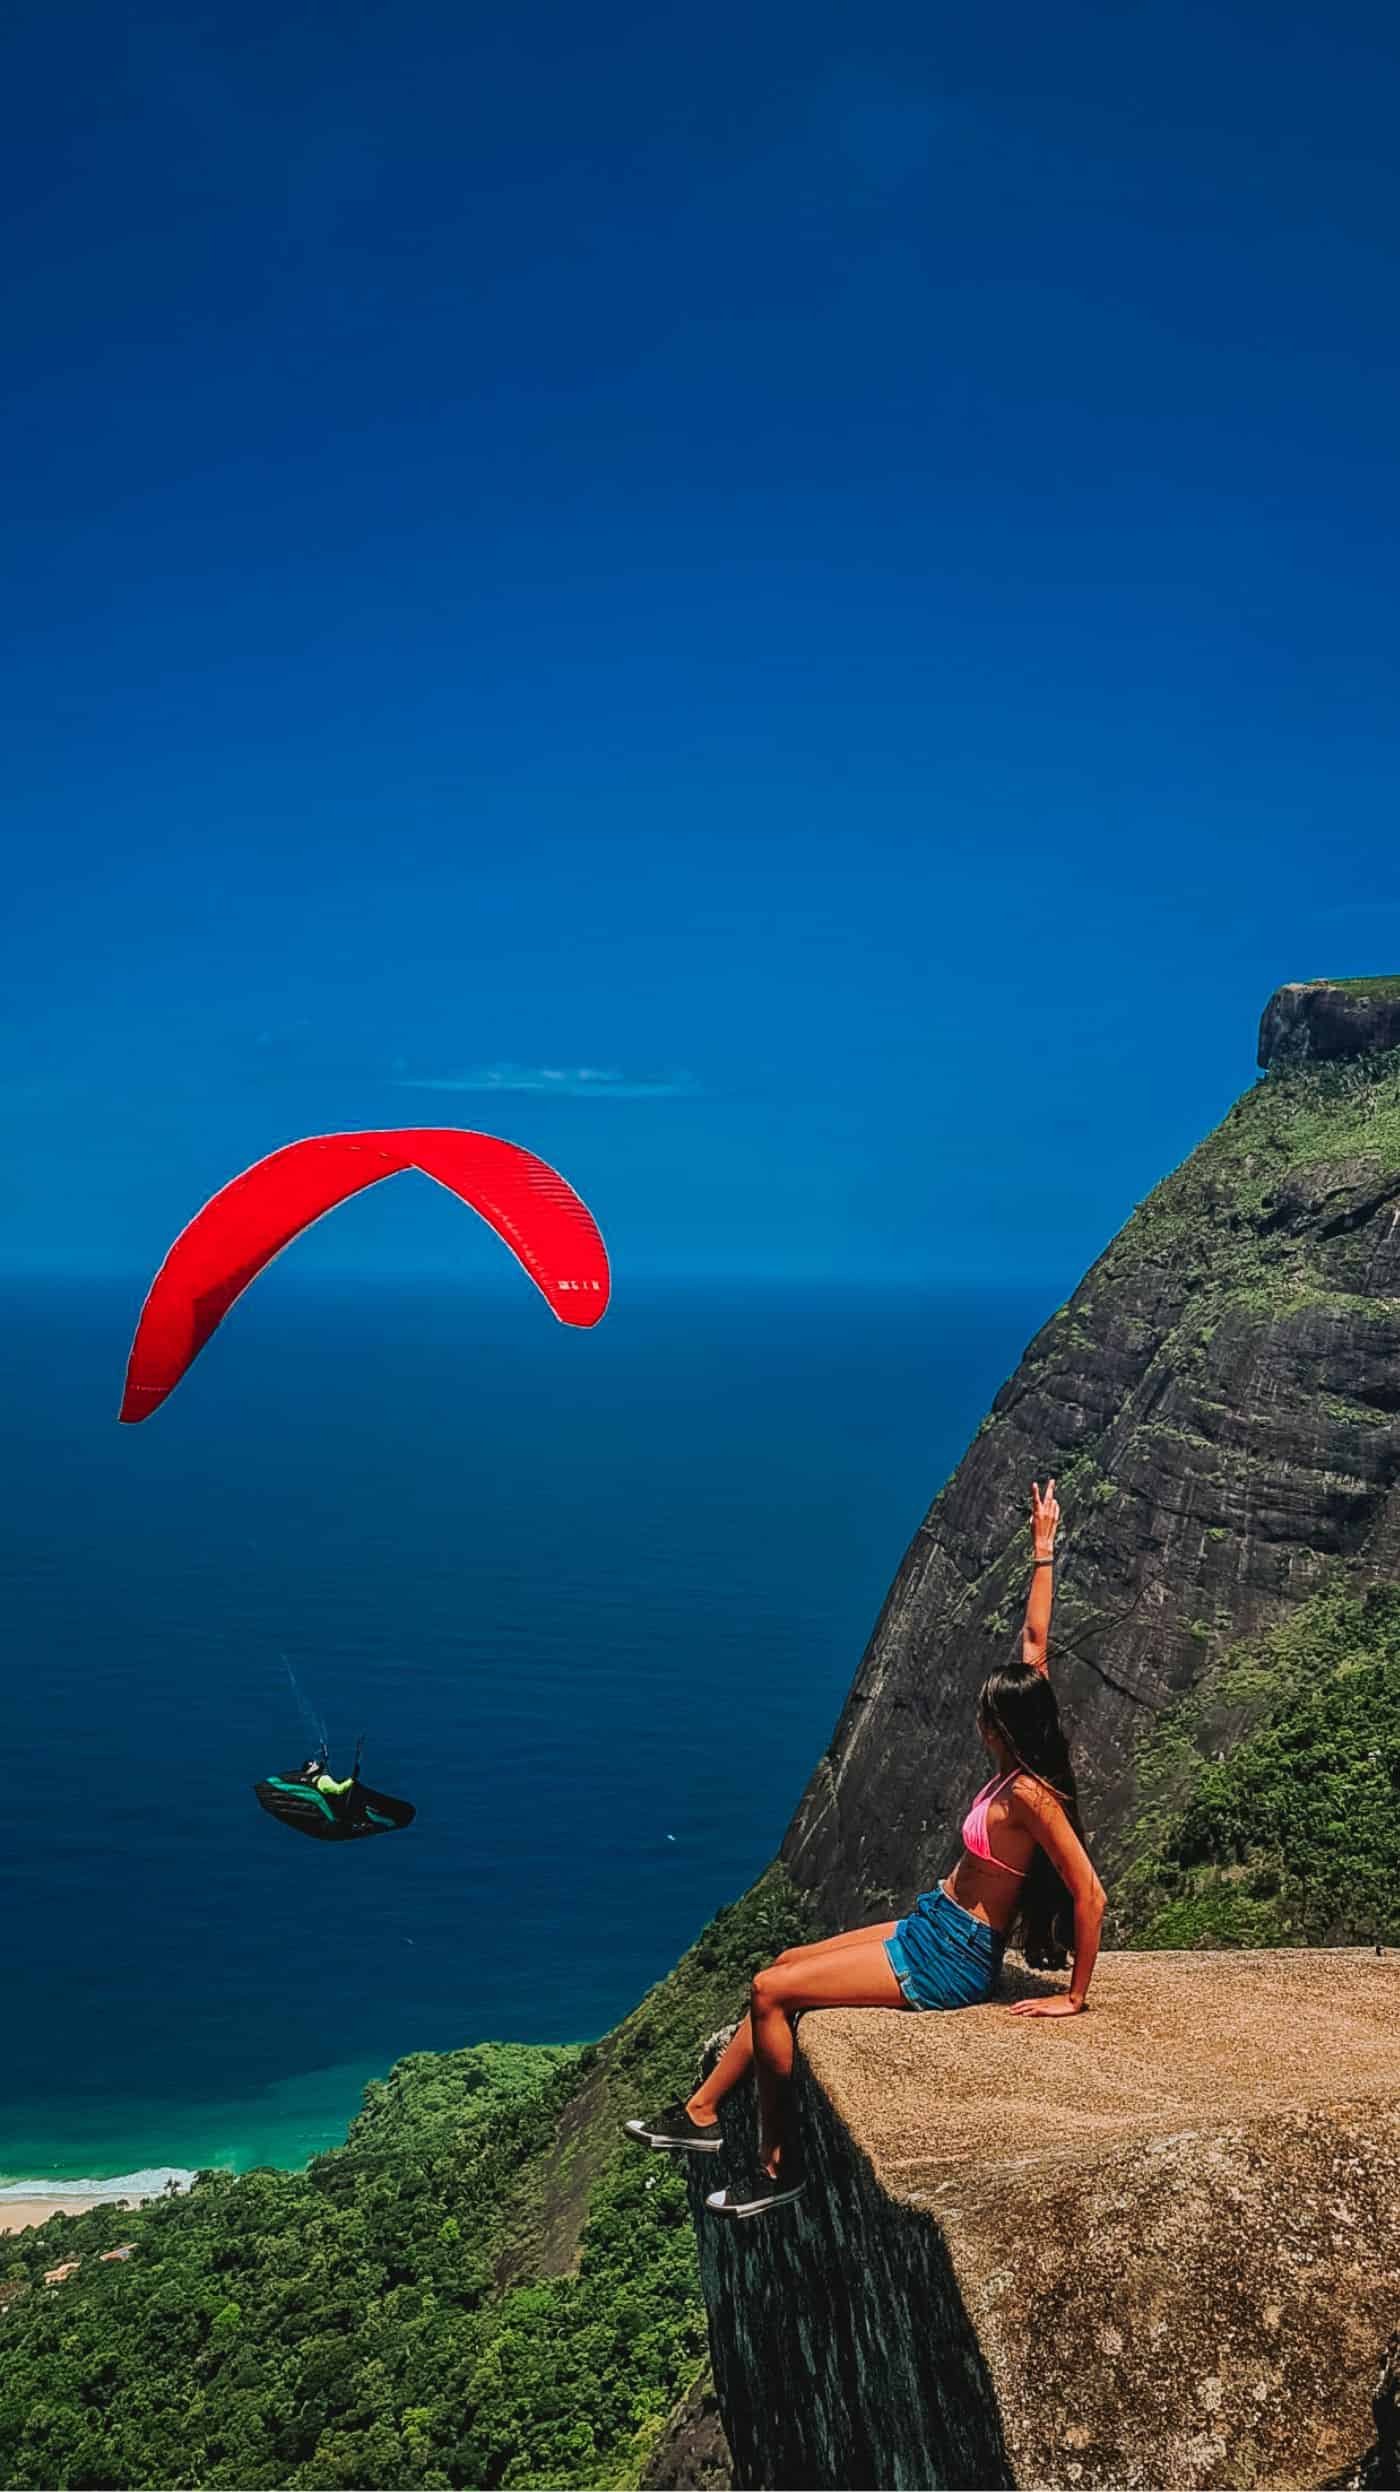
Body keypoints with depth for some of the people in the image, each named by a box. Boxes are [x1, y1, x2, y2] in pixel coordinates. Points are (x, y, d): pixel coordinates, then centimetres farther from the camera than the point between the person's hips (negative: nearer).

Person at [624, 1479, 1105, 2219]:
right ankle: (701, 2114, 17)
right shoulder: (1021, 1765, -1)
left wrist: (1075, 1996, -19)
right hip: (933, 1928, 10)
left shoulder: (1029, 1795, -25)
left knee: (771, 1992, -12)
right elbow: (1035, 1641, 3)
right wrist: (1044, 1549, 6)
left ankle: (777, 2165, 1)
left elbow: (1089, 1894, -27)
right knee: (786, 1964, 11)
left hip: (949, 1962, -9)